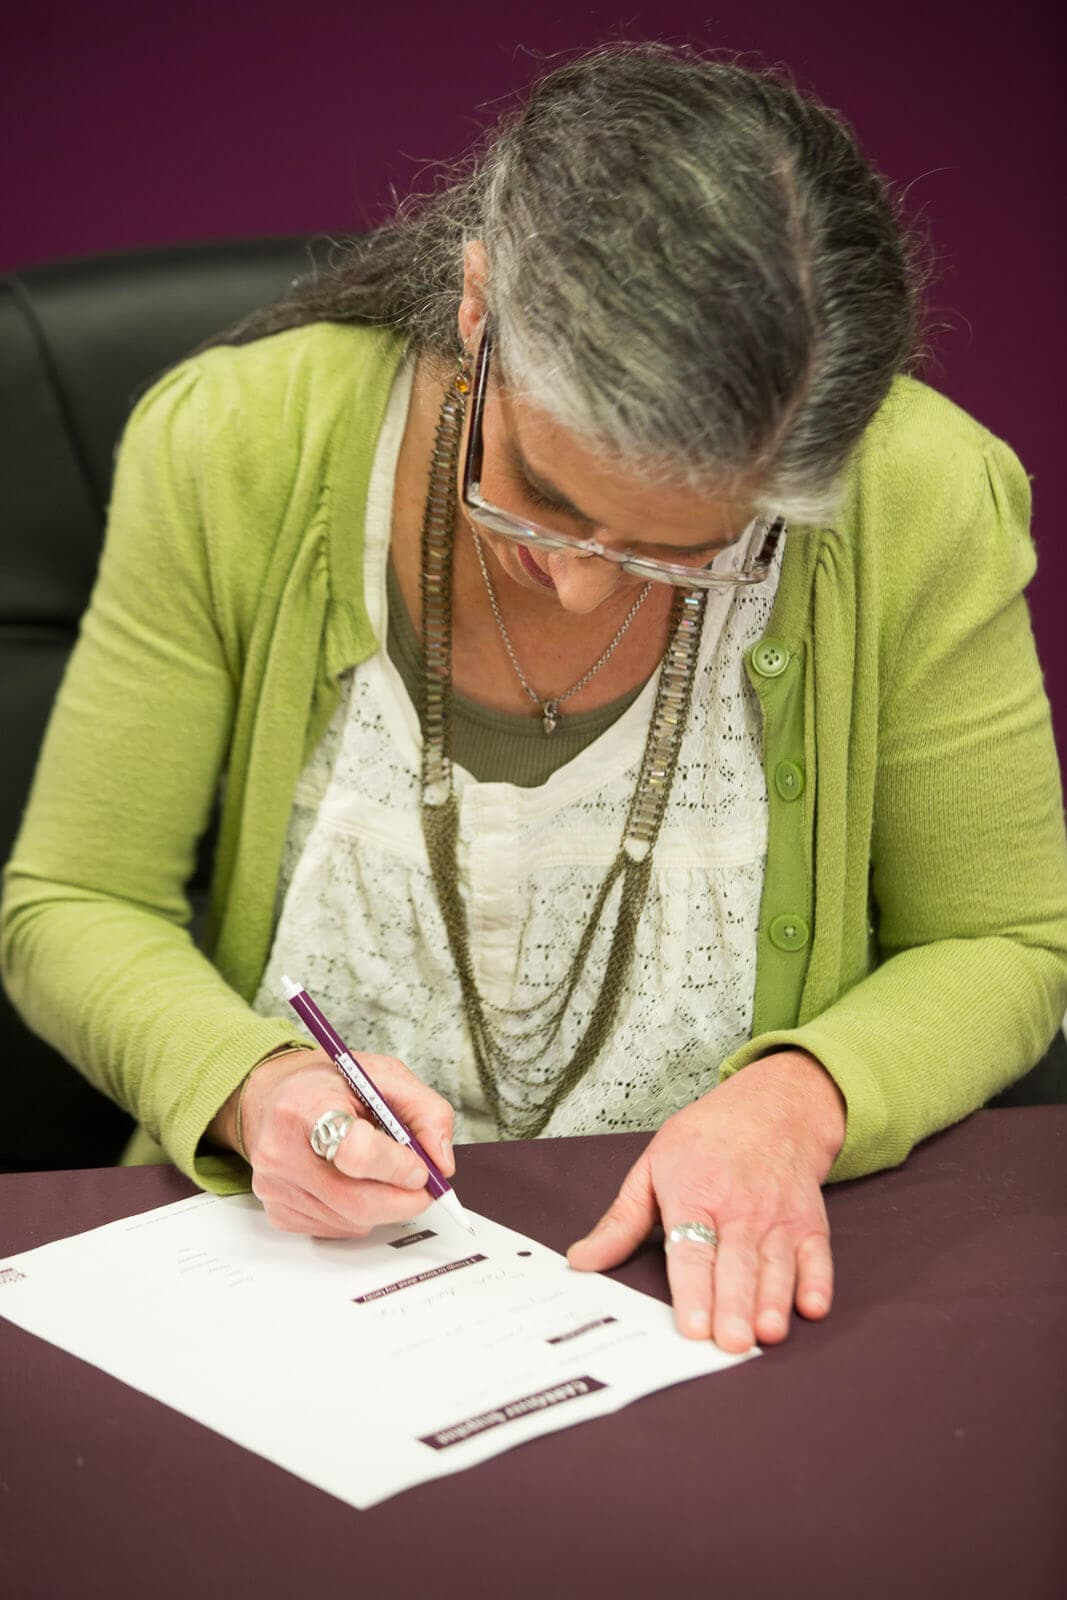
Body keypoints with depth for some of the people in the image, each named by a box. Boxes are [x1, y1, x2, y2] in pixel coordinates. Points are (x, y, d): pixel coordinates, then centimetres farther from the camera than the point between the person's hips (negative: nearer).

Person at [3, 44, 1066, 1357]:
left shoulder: (926, 503, -13)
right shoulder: (234, 450, -12)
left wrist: (799, 1101, -18)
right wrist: (254, 1085, -21)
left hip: (710, 1286, 1)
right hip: (300, 1251, 0)